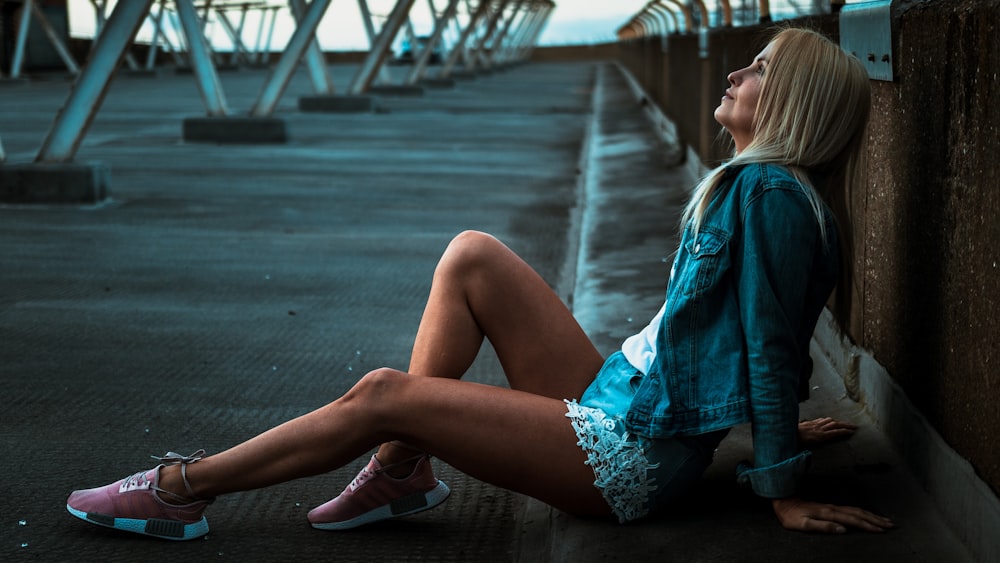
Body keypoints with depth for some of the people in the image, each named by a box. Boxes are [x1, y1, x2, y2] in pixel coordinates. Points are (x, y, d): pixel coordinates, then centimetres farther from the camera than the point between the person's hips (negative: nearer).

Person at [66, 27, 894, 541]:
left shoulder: (771, 194, -16)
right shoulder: (749, 184, 14)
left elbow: (769, 344, -18)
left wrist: (786, 494, -16)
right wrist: (780, 425, 27)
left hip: (632, 457, -9)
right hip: (615, 399, 10)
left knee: (382, 395, -10)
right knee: (472, 256, 3)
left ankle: (181, 489, 4)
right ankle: (402, 468, 2)